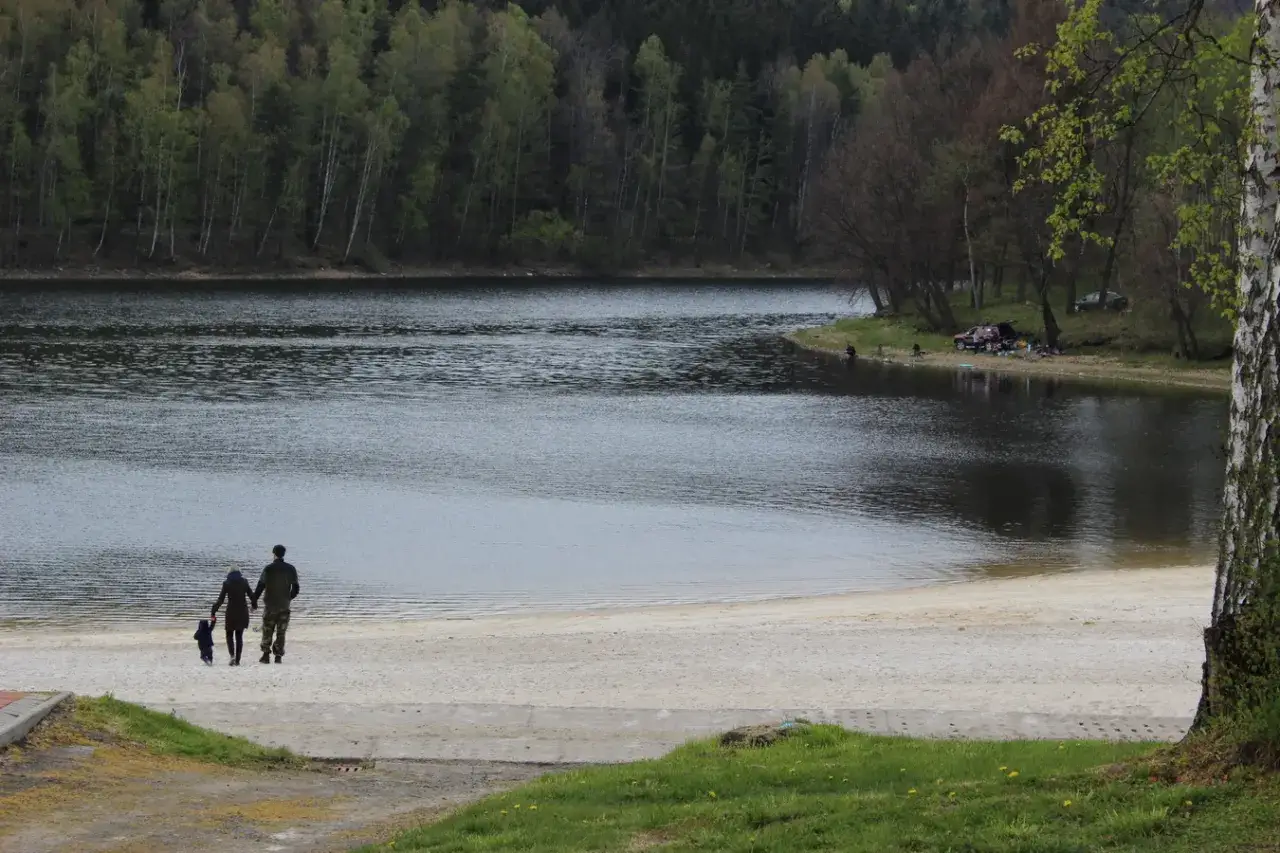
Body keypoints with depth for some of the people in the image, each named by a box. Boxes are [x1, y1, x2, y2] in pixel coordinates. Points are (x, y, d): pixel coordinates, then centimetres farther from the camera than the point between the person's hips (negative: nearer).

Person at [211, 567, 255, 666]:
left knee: (229, 635, 9)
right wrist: (255, 605, 25)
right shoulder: (244, 582, 1)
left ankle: (232, 655, -14)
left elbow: (220, 599, -6)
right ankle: (237, 660, 5)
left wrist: (214, 610, 1)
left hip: (231, 613, -2)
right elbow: (251, 595, 6)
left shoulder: (226, 583, -4)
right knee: (239, 636, 10)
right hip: (242, 613, 2)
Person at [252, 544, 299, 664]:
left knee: (267, 631, 6)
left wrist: (254, 600, 0)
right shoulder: (290, 569, 2)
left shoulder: (268, 569, -8)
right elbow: (296, 588, 6)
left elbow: (260, 586, -9)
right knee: (281, 632, 6)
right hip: (284, 606, 2)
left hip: (270, 605, -2)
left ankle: (266, 655, -2)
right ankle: (278, 656, 3)